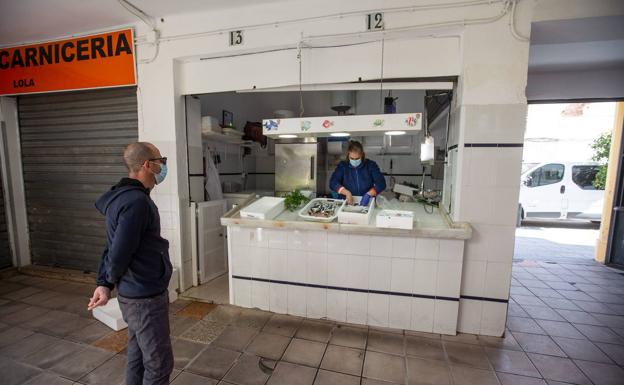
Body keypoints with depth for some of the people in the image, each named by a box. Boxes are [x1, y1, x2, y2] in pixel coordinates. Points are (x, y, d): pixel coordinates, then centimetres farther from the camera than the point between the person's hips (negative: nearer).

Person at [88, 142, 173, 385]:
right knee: (159, 363, 7)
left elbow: (112, 247, 10)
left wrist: (104, 283, 2)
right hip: (145, 297, -9)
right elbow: (119, 253, -22)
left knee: (138, 355, 23)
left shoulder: (125, 196, 8)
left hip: (136, 293, 9)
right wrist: (112, 281, -2)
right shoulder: (136, 201, -25)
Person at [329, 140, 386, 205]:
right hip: (347, 203, -1)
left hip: (368, 203, 1)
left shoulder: (371, 165, 3)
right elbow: (333, 182, -5)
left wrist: (368, 194, -20)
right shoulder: (342, 166, 4)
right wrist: (346, 192, -20)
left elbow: (381, 183, -4)